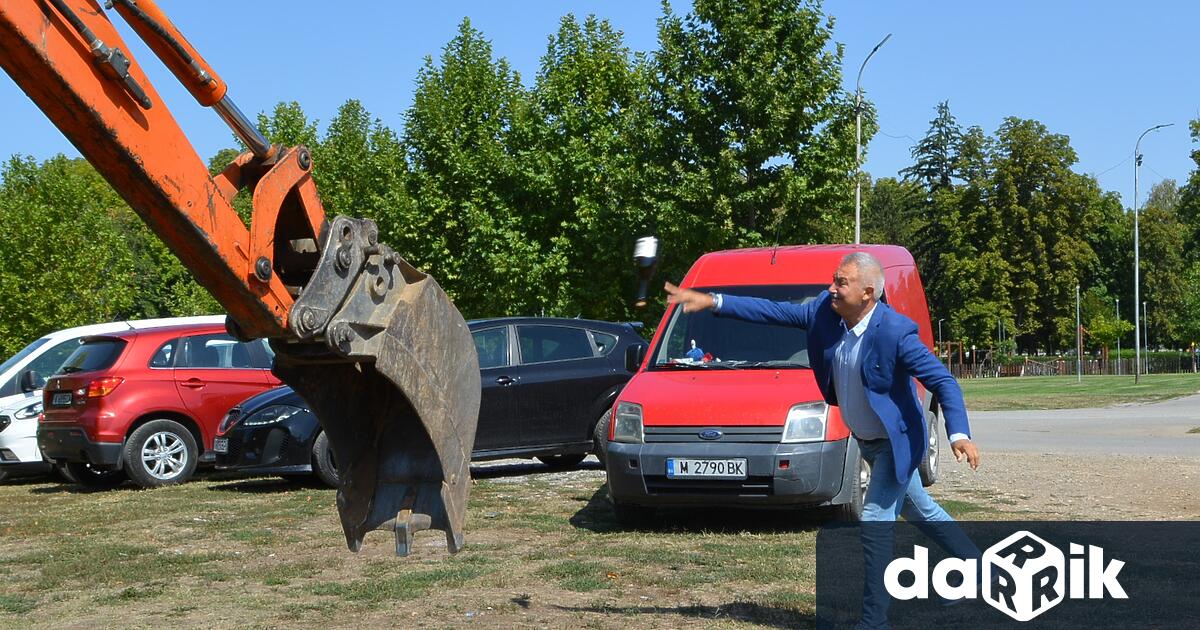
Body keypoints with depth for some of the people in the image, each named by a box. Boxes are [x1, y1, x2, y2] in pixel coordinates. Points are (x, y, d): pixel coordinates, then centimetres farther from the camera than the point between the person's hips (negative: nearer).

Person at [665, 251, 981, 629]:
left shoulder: (895, 332, -30)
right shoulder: (825, 311, -11)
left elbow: (944, 382, -28)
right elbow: (774, 312, -8)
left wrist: (959, 435, -41)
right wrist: (712, 302, -15)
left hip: (895, 442, -8)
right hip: (867, 440, 8)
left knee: (875, 523, -9)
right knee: (920, 510, 23)